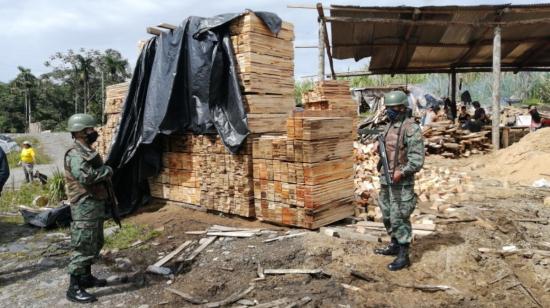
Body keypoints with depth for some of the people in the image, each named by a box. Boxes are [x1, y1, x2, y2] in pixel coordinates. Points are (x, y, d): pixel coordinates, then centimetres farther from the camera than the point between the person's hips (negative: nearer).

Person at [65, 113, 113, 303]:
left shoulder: (89, 151, 14)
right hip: (85, 207, -10)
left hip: (96, 205, 10)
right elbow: (85, 176, -32)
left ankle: (86, 277, 33)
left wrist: (105, 173, 4)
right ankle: (74, 288, 6)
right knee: (83, 247, -4)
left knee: (95, 244, 19)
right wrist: (107, 171, -18)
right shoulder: (76, 154, -17)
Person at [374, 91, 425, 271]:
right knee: (387, 216, 17)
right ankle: (395, 245, 34)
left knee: (399, 217, -5)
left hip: (401, 182, -9)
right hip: (386, 179, 9)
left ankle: (403, 256, 5)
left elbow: (417, 158, -18)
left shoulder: (411, 128, -13)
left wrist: (402, 172, -23)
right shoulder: (389, 126, 13)